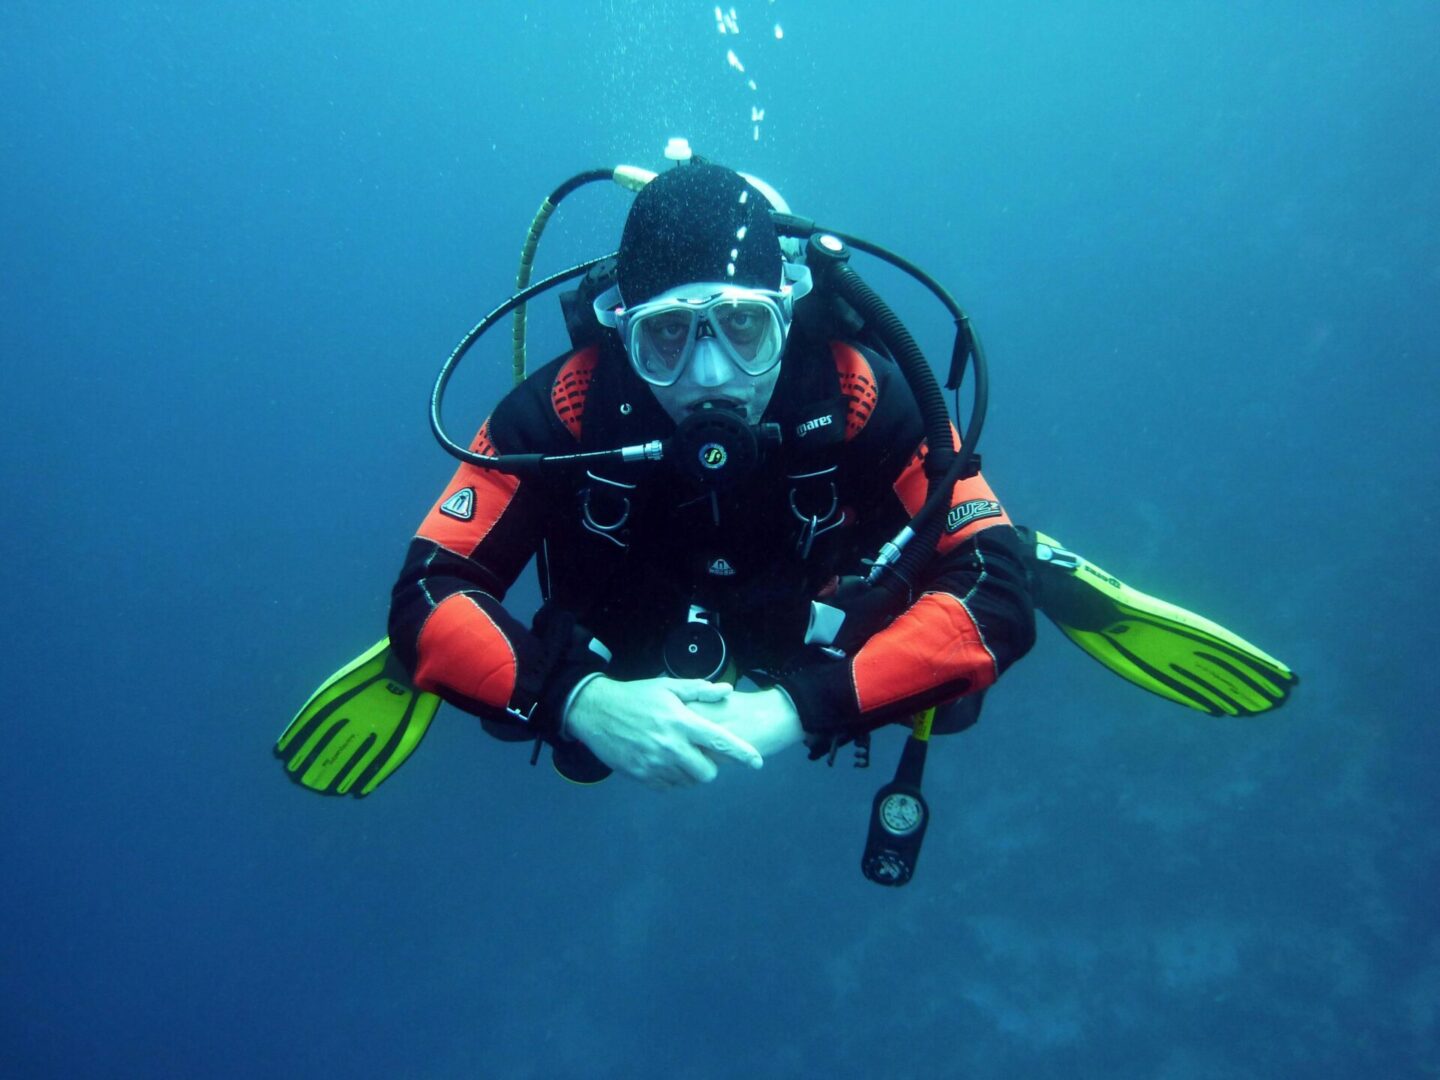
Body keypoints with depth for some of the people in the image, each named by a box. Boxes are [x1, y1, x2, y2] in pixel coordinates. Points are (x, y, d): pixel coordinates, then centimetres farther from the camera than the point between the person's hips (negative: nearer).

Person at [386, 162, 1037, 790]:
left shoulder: (861, 399, -31)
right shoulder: (565, 407, -30)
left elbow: (997, 597, -33)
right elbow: (426, 596, -29)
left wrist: (799, 706, -44)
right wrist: (580, 701, -46)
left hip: (815, 675, -1)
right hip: (626, 684, 2)